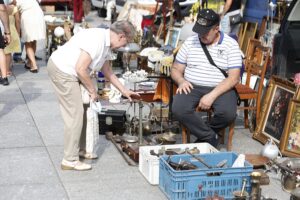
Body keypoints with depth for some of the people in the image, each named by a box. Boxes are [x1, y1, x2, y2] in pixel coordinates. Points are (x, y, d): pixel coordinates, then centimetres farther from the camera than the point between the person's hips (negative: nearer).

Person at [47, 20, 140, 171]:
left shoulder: (106, 43, 8)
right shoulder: (96, 39, -23)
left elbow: (107, 71, 21)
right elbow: (80, 69, -25)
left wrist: (124, 91, 22)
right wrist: (93, 90, -12)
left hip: (69, 72, 10)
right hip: (61, 70, -10)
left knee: (82, 110, 15)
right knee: (75, 115, -6)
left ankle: (80, 150, 28)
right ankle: (70, 160, 1)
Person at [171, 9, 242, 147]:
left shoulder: (231, 45, -2)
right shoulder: (190, 42, 7)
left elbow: (234, 77, -9)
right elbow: (176, 69, 13)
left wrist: (212, 95, -21)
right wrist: (181, 81, -12)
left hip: (220, 89, -2)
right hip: (192, 87, 2)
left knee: (228, 113, -32)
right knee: (178, 109, -30)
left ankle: (203, 135, -2)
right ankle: (210, 137, -13)